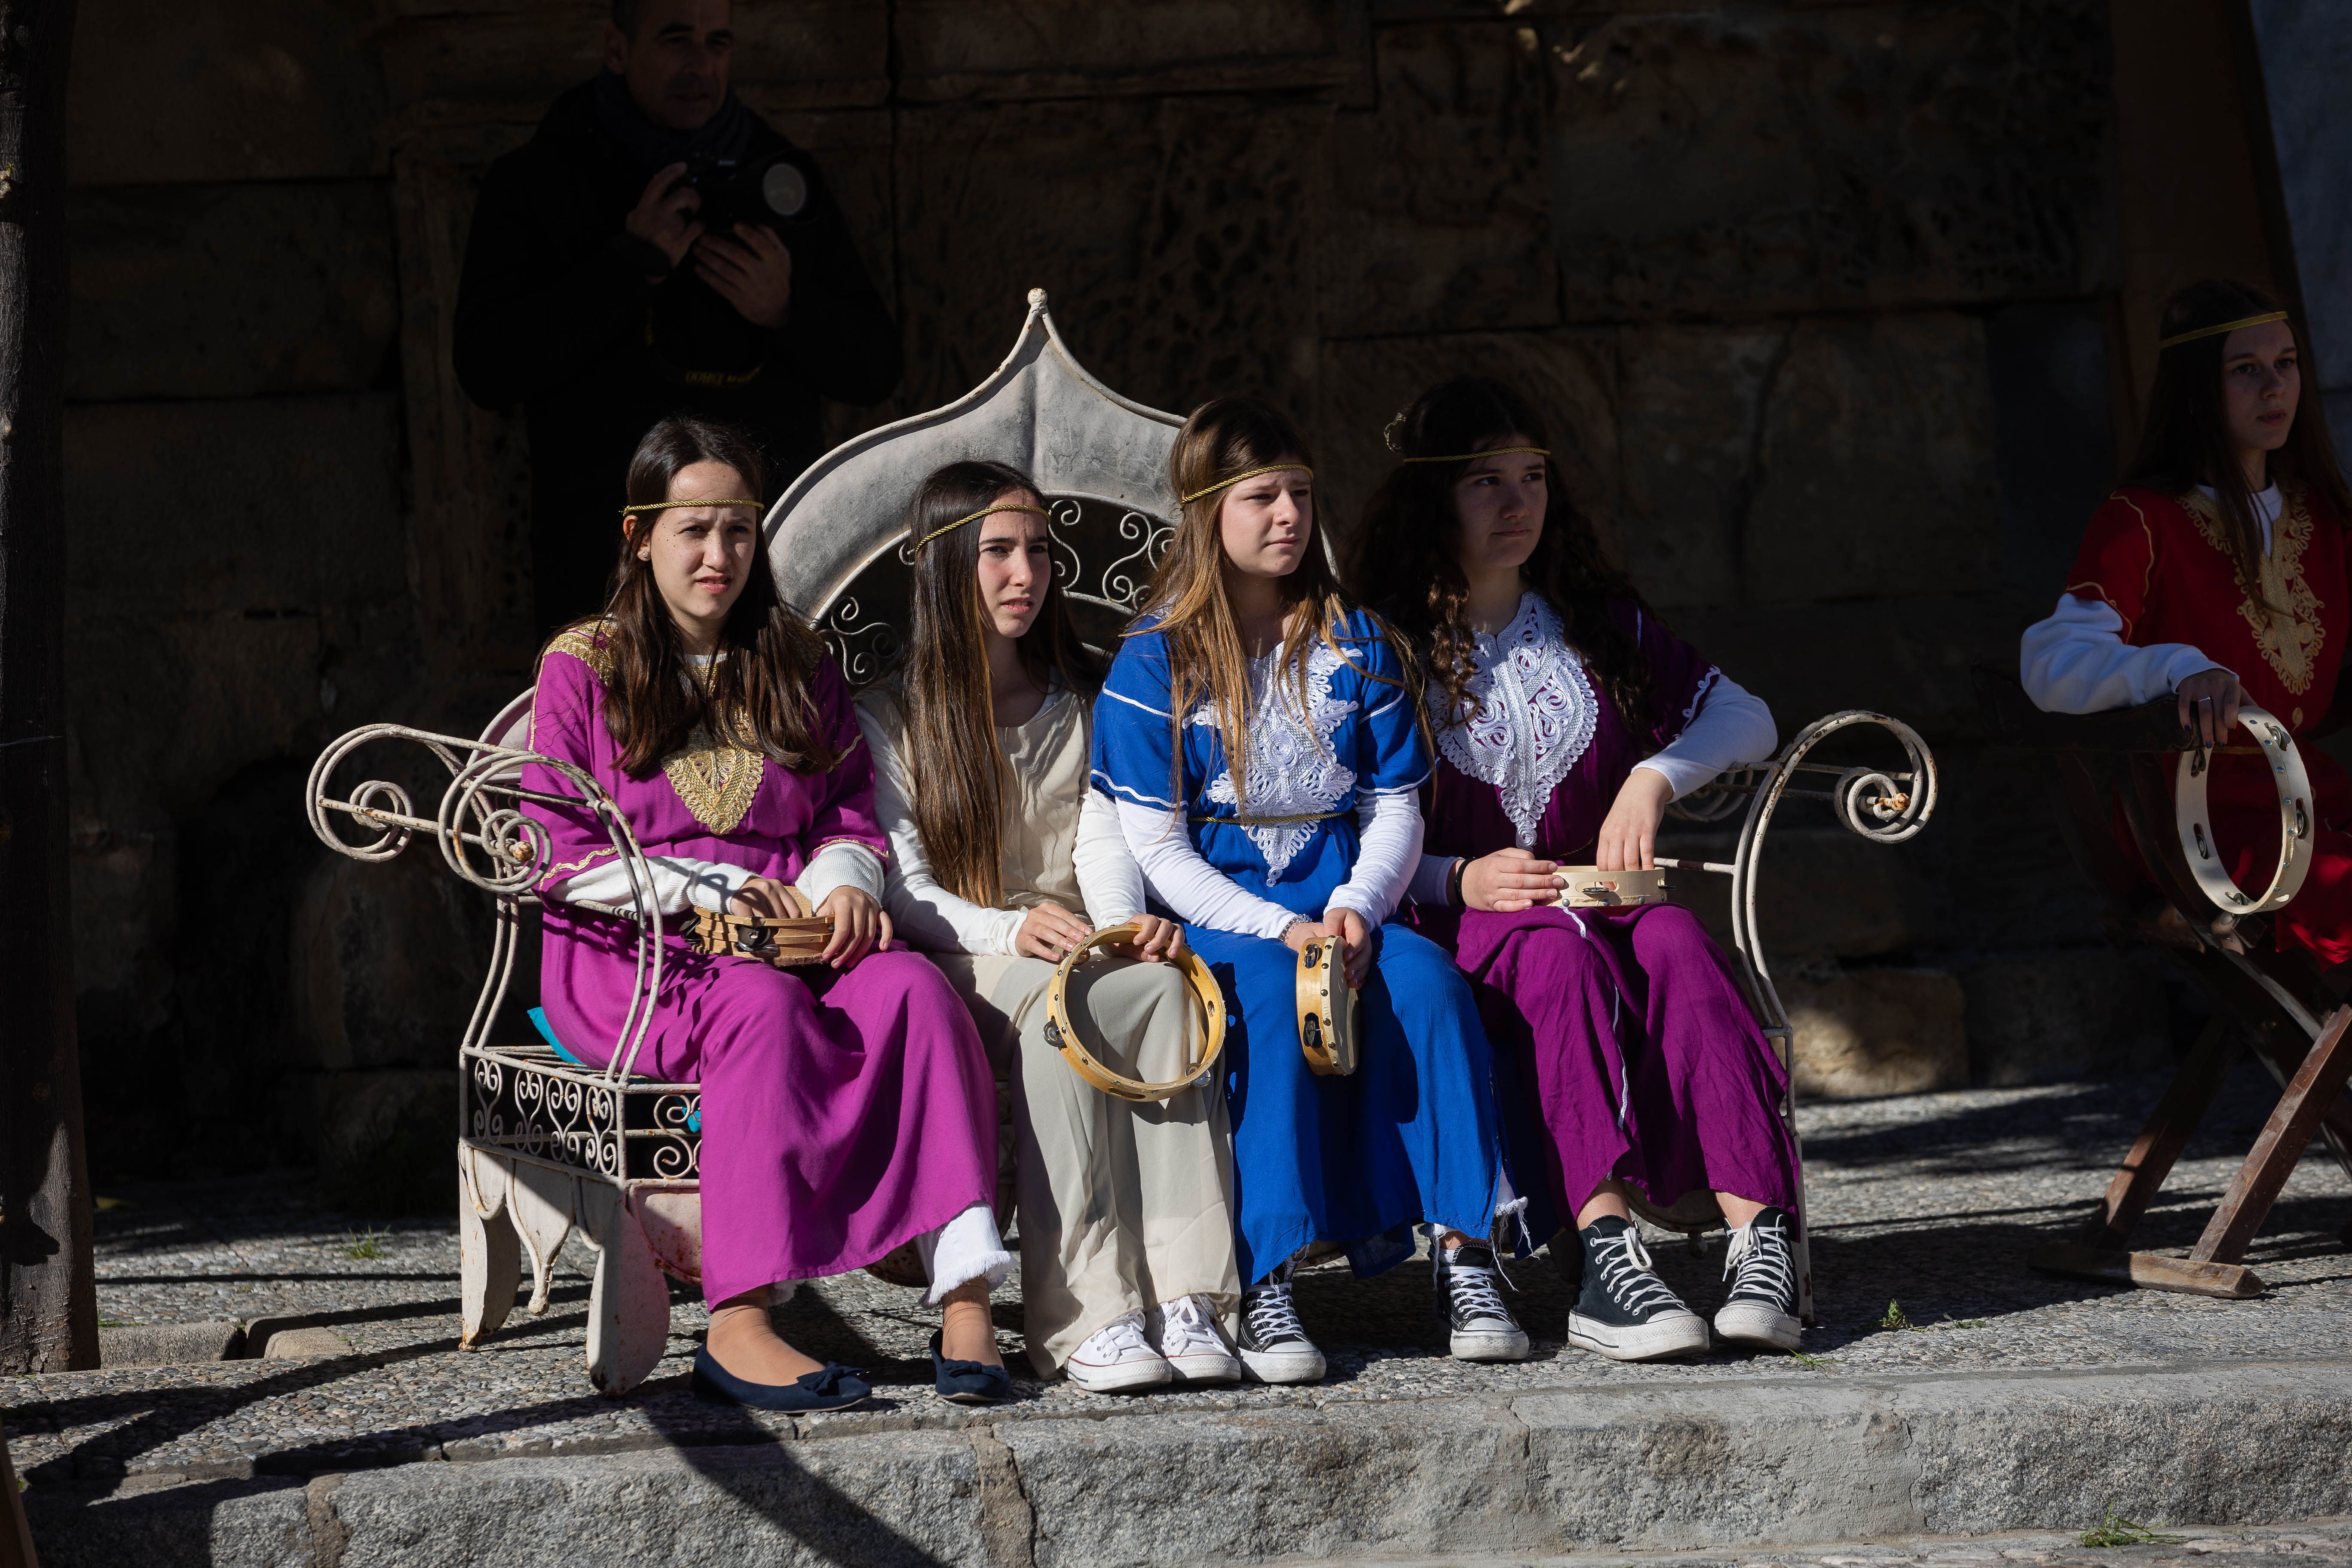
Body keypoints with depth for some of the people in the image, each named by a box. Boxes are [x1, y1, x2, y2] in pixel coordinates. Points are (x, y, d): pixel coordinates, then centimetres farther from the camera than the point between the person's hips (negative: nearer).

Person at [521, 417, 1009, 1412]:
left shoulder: (798, 667, 19)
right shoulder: (582, 668, 6)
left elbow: (852, 814, 17)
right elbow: (562, 856, -1)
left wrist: (844, 880, -8)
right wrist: (697, 891, -15)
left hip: (795, 939, 4)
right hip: (629, 960, -4)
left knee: (911, 985, -29)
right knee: (761, 1003, -38)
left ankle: (964, 1295, -39)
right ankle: (738, 1326, -44)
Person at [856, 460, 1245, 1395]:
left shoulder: (1084, 704, 20)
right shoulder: (889, 717, 8)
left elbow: (1104, 843, 5)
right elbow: (904, 888, -4)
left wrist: (1124, 924, -18)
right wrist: (1008, 930, -24)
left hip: (1081, 952, 3)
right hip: (957, 967, -3)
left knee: (1163, 982, -33)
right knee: (1052, 995, -38)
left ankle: (1186, 1297, -42)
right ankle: (1086, 1317, -46)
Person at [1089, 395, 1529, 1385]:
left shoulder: (1354, 645, 13)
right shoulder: (1154, 663, 1)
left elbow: (1395, 807, 11)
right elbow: (1160, 850, -4)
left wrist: (1357, 911, -11)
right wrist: (1283, 931, -18)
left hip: (1344, 905, 3)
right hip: (1216, 915, -3)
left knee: (1425, 977, -29)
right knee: (1275, 993, -36)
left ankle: (1463, 1253, -32)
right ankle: (1265, 1285, -40)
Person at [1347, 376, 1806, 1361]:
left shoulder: (1598, 624, 17)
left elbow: (1746, 718, 16)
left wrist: (1655, 776, -3)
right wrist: (1461, 881, -18)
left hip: (1603, 906, 3)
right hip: (1454, 938, -3)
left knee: (1672, 938, -31)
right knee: (1558, 950, -36)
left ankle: (1759, 1232, -46)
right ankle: (1607, 1252, -53)